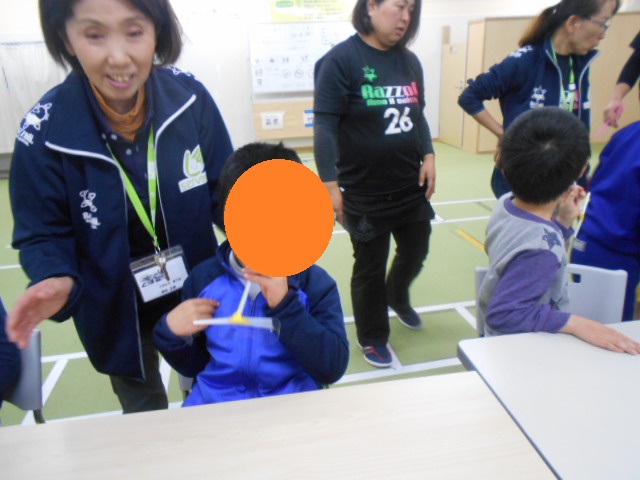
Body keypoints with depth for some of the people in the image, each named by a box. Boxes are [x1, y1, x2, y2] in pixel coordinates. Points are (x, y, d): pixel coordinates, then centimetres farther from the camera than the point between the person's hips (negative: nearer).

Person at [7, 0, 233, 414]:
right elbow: (44, 235, -12)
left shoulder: (190, 97, -17)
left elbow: (224, 192, -8)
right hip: (117, 312, 0)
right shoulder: (46, 131, -20)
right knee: (145, 418, 28)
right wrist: (56, 280, -33)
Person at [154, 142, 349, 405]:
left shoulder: (315, 283, -5)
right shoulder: (203, 278, 2)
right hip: (212, 405, 2)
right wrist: (172, 334, -8)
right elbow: (191, 366, 11)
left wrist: (286, 305, -19)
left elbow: (333, 368, -14)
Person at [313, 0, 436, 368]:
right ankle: (373, 338, 32)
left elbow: (418, 115, 14)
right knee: (370, 267, 9)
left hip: (411, 185, 6)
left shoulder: (409, 60, 5)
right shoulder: (341, 59, -13)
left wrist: (429, 155, 0)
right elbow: (325, 126, -16)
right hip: (364, 191, -6)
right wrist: (330, 184, -20)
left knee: (417, 250, 19)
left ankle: (397, 297, 52)